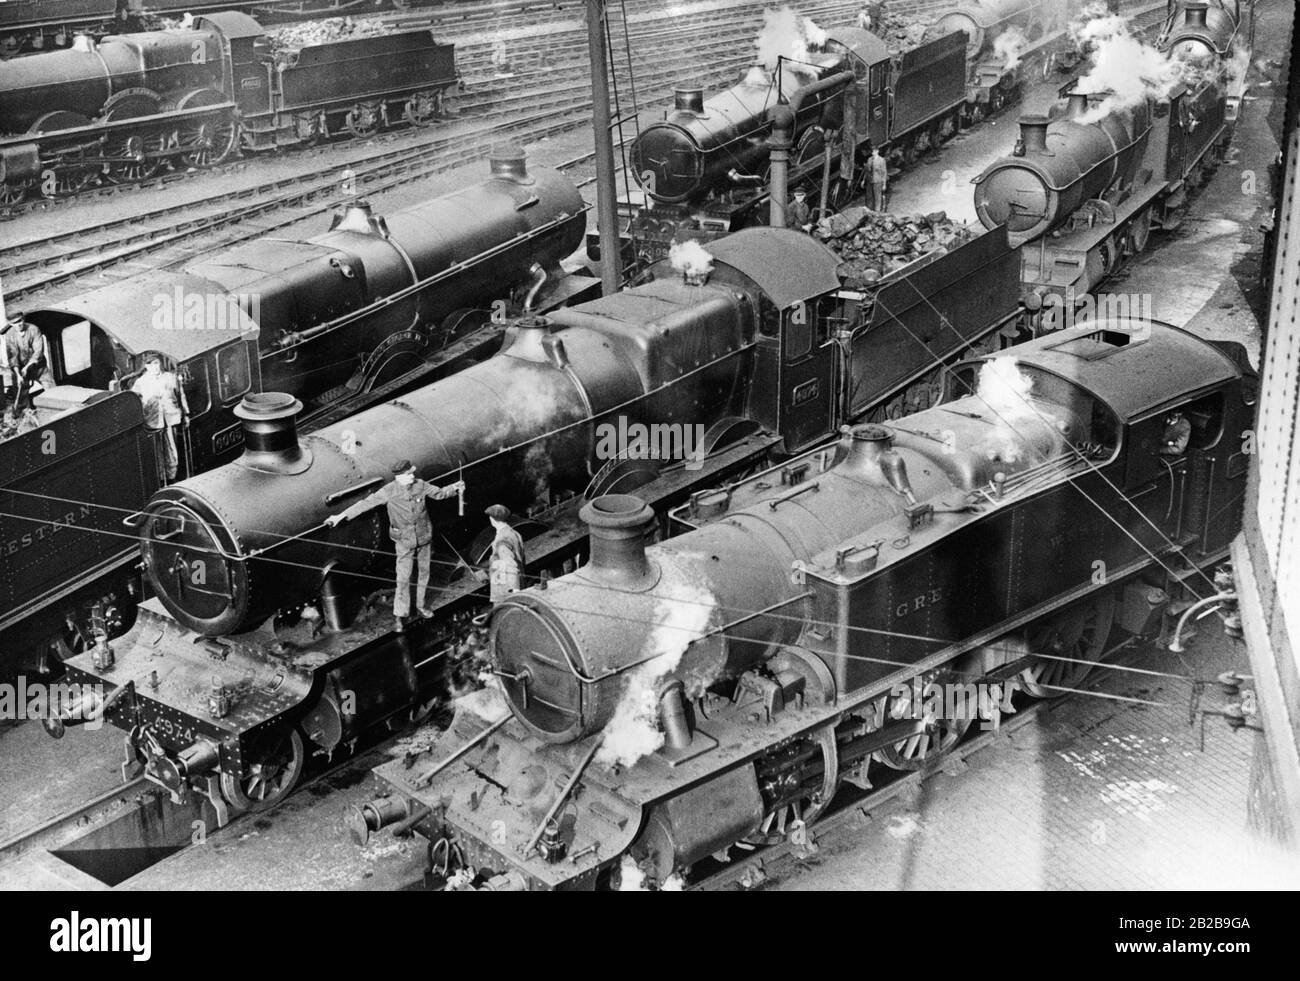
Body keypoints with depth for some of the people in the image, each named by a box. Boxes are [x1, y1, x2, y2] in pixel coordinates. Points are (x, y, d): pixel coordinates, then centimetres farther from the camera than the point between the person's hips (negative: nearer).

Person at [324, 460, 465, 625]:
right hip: (404, 540, -3)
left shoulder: (420, 486, -9)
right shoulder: (389, 491, -17)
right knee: (403, 578, -2)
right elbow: (366, 503, -16)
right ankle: (400, 614, 11)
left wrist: (455, 488, -15)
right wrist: (341, 516, -19)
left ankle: (420, 605, 36)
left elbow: (439, 493, 5)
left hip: (424, 537, 4)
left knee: (424, 572, 16)